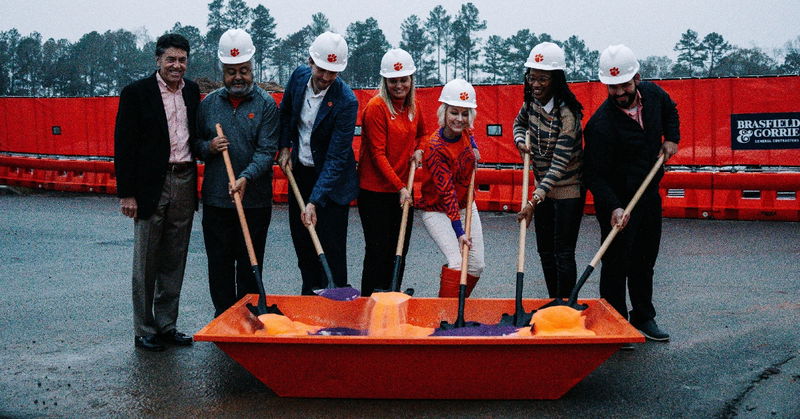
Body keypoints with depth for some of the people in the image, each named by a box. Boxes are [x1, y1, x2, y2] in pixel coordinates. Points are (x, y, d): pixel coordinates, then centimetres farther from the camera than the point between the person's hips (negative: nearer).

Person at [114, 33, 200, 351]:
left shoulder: (192, 91, 10)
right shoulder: (136, 93, -6)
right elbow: (124, 145, -8)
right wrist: (126, 193, -11)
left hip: (184, 183, 5)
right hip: (151, 186, -5)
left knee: (174, 263, 12)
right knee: (146, 264, 4)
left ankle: (167, 326, 23)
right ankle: (144, 331, 14)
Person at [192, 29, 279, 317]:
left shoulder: (266, 104, -1)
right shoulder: (208, 103, 9)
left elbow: (267, 150, -10)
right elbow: (195, 144, 17)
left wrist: (246, 178, -25)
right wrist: (208, 147, -7)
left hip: (255, 201, -2)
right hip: (215, 200, 3)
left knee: (250, 267, 7)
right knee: (219, 266, 8)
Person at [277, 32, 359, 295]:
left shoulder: (346, 101, -24)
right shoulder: (299, 76, -6)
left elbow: (337, 157, -25)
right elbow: (285, 111, 16)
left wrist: (314, 201, -29)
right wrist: (285, 148, 6)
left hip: (331, 180, -6)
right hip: (299, 172, 6)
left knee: (331, 249, -4)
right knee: (301, 241, 13)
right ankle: (310, 297, 28)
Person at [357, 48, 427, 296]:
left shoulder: (413, 105, 7)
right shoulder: (376, 107, -14)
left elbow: (422, 133, 26)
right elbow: (378, 154, -16)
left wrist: (418, 149, 4)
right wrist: (400, 187, -19)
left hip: (402, 188, 7)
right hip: (375, 190, -7)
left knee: (400, 250, 13)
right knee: (378, 251, 0)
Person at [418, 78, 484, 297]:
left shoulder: (465, 132, -7)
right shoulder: (435, 147, -25)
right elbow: (446, 191, -26)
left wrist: (474, 150, 2)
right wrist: (459, 231, -27)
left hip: (465, 206, 7)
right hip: (437, 211, -7)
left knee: (476, 265, 6)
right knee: (457, 262, -21)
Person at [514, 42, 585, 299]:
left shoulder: (567, 113, -24)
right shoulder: (532, 101, -2)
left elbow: (559, 163, -28)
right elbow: (519, 122, 21)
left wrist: (534, 201, -35)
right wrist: (520, 142, -3)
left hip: (568, 189, -8)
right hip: (544, 187, 8)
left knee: (563, 253, -4)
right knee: (545, 250, 14)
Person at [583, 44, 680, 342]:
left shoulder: (652, 93, -4)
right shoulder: (601, 124, -25)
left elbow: (670, 110, 21)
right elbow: (595, 175, -25)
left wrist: (671, 138, 5)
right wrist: (613, 208, -37)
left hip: (650, 195, 7)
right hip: (618, 201, -7)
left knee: (645, 261, 17)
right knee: (616, 264, -2)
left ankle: (643, 318, 31)